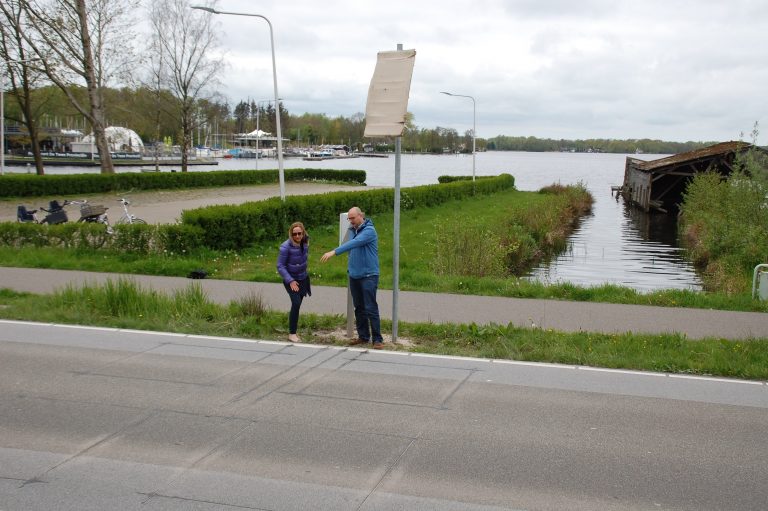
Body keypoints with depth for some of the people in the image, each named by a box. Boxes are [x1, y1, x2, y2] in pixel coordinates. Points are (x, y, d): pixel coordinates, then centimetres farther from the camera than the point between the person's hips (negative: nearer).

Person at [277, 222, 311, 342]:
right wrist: (290, 281, -24)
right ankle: (292, 333, -8)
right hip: (290, 279, -5)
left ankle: (294, 331, 24)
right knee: (296, 303, -18)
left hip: (303, 278, 5)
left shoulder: (305, 243, -7)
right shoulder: (286, 247, -23)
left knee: (298, 304, 10)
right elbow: (280, 266, -20)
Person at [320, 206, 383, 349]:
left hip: (368, 275, -7)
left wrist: (334, 252, -36)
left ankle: (377, 339, -2)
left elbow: (354, 243, -29)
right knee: (359, 308, 12)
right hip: (354, 275, 7)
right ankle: (363, 337, 21)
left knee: (371, 308, -7)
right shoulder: (352, 230, 9)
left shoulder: (369, 230, -15)